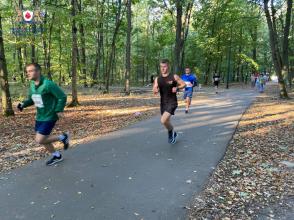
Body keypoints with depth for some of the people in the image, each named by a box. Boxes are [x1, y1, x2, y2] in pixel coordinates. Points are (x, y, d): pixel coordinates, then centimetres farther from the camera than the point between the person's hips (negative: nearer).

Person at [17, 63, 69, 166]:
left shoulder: (48, 84, -21)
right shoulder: (32, 85, 3)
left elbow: (62, 97, -17)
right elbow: (31, 99, 16)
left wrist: (59, 110, -21)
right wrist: (23, 104, -3)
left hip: (49, 117, -8)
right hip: (39, 117, 8)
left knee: (40, 140, -9)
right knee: (43, 139, 16)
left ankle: (63, 137, 11)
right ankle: (57, 156, 36)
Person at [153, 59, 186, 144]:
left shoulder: (174, 77, -7)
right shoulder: (157, 79, 3)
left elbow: (184, 84, 2)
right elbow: (154, 91, 4)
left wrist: (177, 88, -17)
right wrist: (155, 90, -20)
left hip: (172, 102, -5)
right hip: (163, 103, 5)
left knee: (163, 120, -20)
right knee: (166, 121, 16)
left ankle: (171, 131, 10)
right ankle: (173, 134, 44)